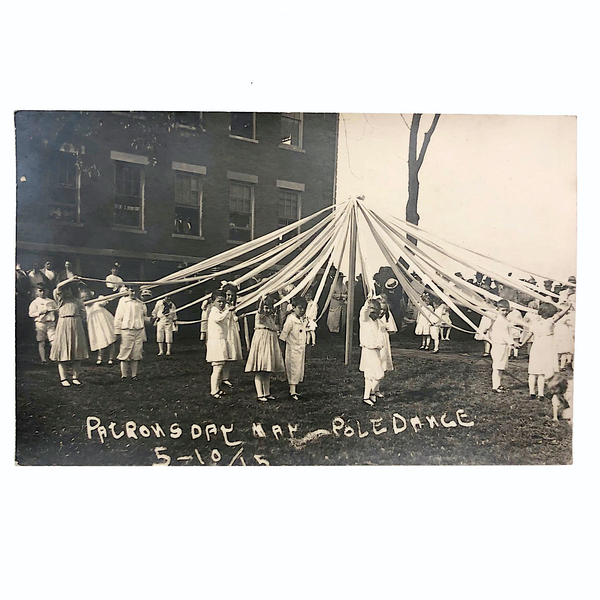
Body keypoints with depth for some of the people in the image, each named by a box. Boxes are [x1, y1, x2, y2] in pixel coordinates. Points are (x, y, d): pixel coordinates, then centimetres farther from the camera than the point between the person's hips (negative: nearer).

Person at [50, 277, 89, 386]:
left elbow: (83, 312, 16)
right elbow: (58, 286, -11)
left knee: (77, 352, 2)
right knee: (63, 351, -5)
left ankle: (75, 377, 9)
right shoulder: (61, 299, 6)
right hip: (64, 325, -3)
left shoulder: (77, 299, 14)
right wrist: (70, 279, -13)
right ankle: (63, 378, -2)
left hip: (77, 326, 3)